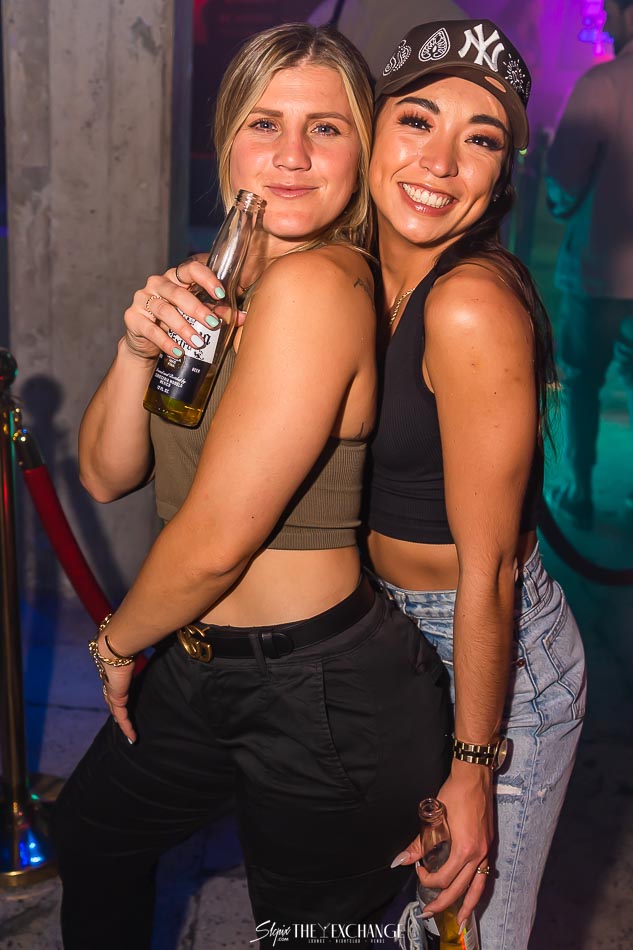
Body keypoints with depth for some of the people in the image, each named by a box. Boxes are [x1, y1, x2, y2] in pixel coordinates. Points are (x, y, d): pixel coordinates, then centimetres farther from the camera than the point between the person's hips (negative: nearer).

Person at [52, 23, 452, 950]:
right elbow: (106, 474, 3)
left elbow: (214, 543, -24)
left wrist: (119, 641, -4)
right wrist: (140, 344, -16)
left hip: (324, 697, -9)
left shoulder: (316, 285, -26)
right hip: (205, 671, 10)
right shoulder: (219, 280, 3)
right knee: (92, 833, 32)